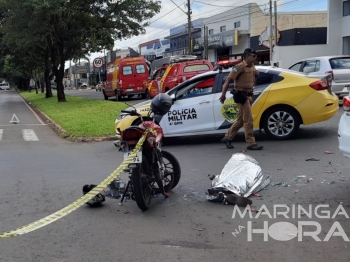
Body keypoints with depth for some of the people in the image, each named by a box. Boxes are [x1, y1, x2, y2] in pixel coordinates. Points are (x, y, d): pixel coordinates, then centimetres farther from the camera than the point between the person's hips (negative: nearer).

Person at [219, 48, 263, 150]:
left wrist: (256, 74, 4)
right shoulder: (240, 67, -13)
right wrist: (223, 94, -23)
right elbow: (228, 80, -17)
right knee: (248, 120, -7)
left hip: (248, 95, 9)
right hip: (241, 95, -9)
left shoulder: (252, 67, 12)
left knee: (240, 120, 15)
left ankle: (227, 138, 26)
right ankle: (251, 143, -2)